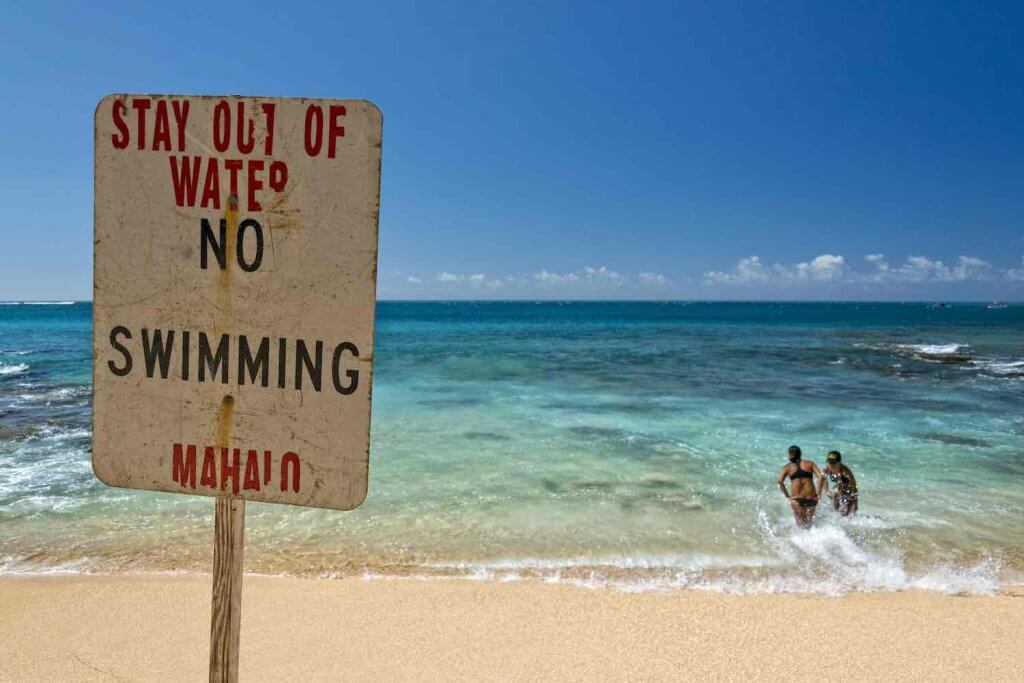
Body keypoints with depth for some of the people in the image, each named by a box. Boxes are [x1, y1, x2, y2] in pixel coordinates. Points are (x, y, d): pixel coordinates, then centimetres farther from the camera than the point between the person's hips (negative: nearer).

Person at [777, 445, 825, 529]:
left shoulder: (788, 467, 8)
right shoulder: (810, 463, 12)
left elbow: (780, 482, -6)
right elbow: (821, 477, -2)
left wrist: (787, 496, 3)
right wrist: (818, 493, 4)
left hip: (796, 499, -1)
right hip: (811, 498, 2)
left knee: (800, 524, 8)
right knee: (809, 522, 21)